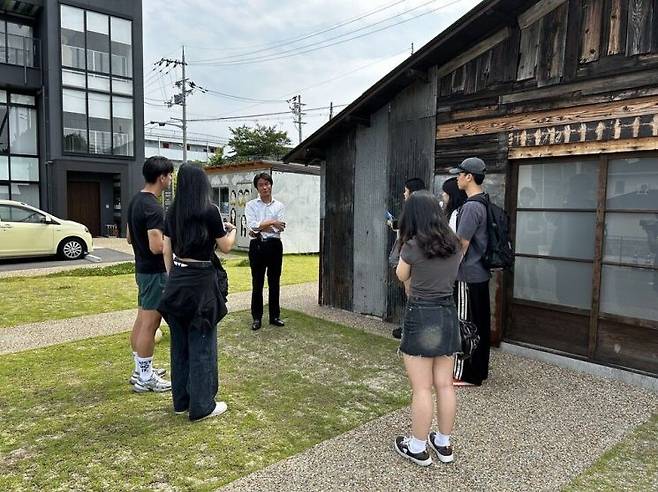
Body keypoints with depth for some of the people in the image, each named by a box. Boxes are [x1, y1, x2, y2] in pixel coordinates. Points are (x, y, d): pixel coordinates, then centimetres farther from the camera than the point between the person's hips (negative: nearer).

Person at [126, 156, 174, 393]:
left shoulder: (135, 201, 8)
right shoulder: (153, 207, -22)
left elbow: (129, 237, 16)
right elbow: (157, 247, -27)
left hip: (142, 268, 10)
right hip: (155, 271, -10)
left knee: (142, 320, 16)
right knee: (150, 323, -1)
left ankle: (140, 369, 29)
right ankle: (145, 378, 10)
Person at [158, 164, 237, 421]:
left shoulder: (173, 213, 6)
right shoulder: (209, 211, -11)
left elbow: (167, 251, 10)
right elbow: (225, 246, -2)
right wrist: (232, 230, 18)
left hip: (177, 281, 6)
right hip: (201, 281, -6)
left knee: (180, 342, 15)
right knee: (202, 344, 3)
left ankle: (181, 400, 28)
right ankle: (201, 406, 13)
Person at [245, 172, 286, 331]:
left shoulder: (279, 206, 7)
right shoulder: (251, 205, 4)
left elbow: (279, 228, -6)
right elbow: (252, 226, -11)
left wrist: (259, 228, -10)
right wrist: (271, 223, -10)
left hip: (274, 246, 1)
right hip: (257, 246, -1)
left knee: (274, 282, 8)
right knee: (257, 283, 3)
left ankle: (275, 316, 19)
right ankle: (256, 318, 12)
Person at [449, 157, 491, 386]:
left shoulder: (471, 207, -19)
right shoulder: (484, 203, 11)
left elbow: (462, 244, -18)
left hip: (468, 275, -10)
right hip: (481, 273, 10)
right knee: (481, 323, 15)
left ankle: (466, 374, 10)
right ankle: (480, 370, 27)